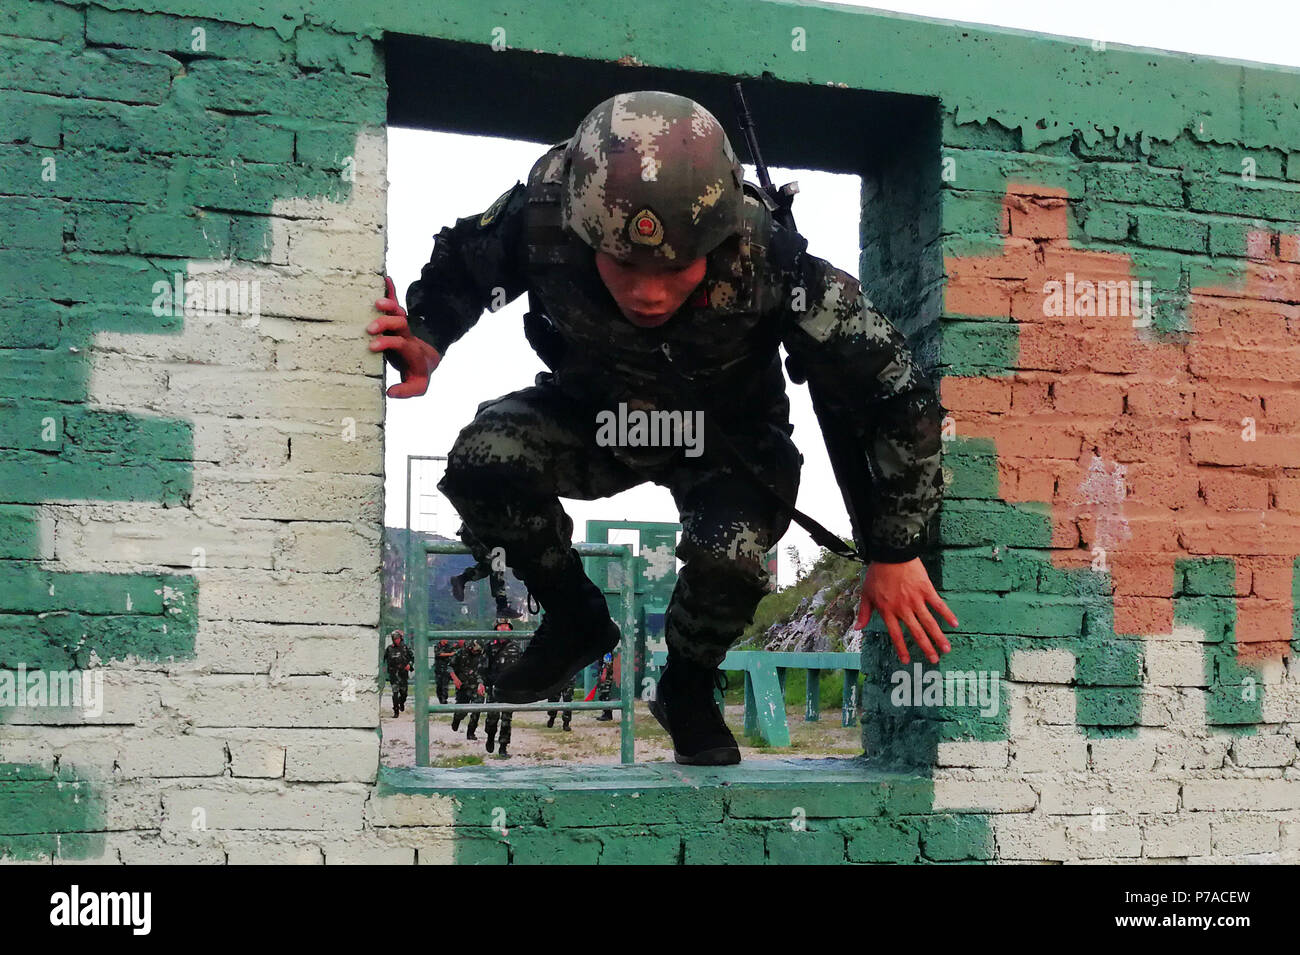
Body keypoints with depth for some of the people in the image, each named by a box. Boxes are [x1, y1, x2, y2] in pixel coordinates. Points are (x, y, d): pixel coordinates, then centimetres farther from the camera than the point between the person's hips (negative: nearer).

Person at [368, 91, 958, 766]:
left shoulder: (769, 261, -37)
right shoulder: (542, 216, -31)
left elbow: (895, 392, -26)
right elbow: (458, 267, -7)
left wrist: (896, 553, -21)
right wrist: (424, 339, -29)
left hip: (729, 436, -2)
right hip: (596, 412, 2)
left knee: (728, 556, -32)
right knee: (483, 460, -27)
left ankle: (687, 685, 6)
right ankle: (575, 620, 5)